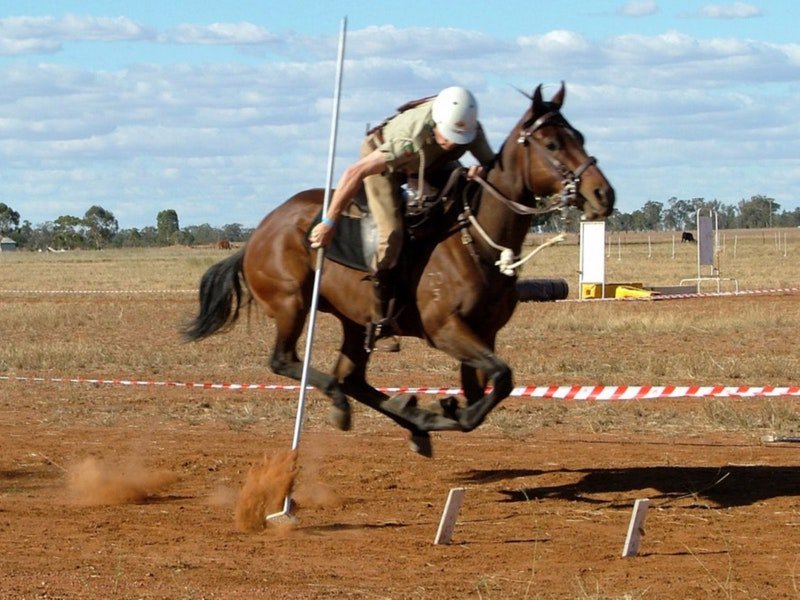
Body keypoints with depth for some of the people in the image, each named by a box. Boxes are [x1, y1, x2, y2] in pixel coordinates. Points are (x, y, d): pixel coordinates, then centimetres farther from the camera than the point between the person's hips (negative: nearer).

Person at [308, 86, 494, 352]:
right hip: (381, 161, -7)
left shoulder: (471, 130, -28)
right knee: (392, 235, -23)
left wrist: (481, 170, -40)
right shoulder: (413, 140, -43)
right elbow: (355, 172, -40)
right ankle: (380, 325, -19)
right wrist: (329, 222, -37)